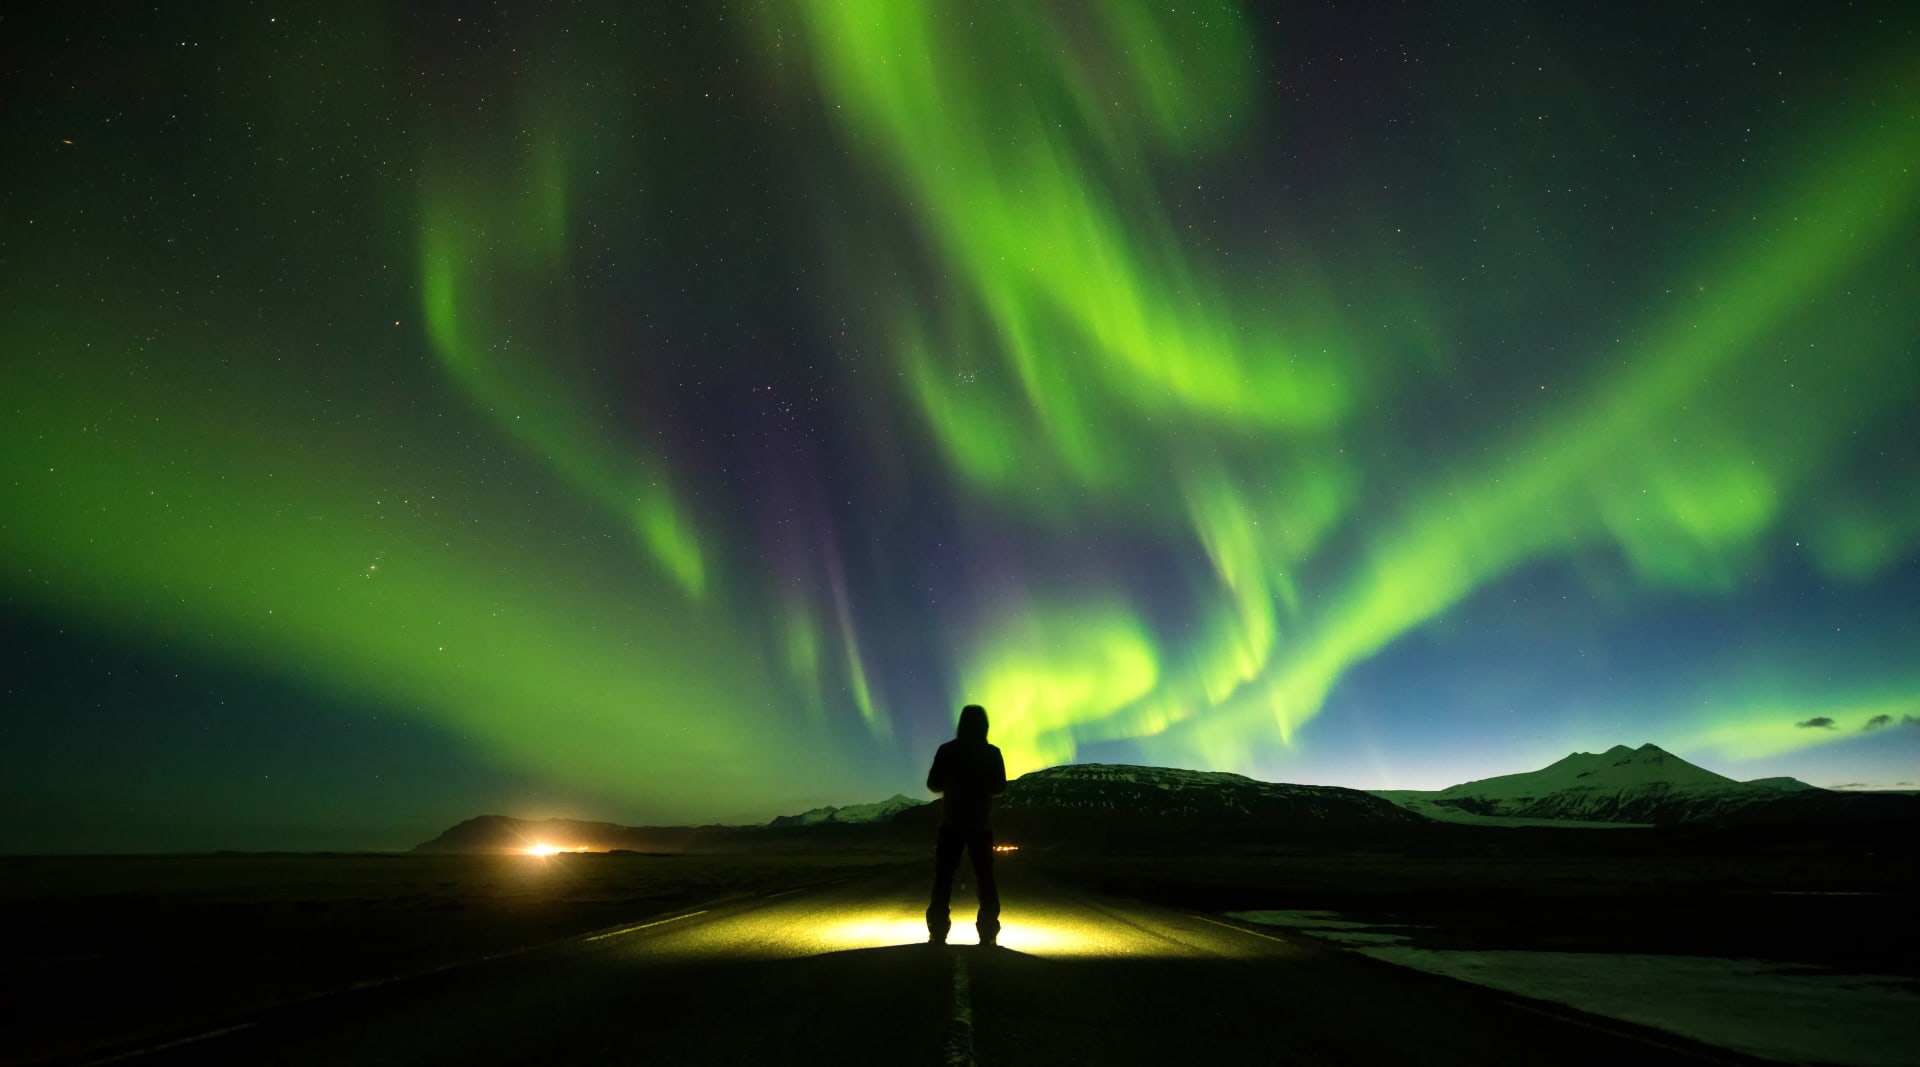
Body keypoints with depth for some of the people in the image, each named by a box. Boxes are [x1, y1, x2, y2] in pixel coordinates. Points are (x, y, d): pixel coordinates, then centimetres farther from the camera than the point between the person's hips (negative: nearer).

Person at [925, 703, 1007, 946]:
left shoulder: (947, 750, -3)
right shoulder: (992, 753, -1)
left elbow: (933, 784, 1)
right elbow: (1000, 788, 3)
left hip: (951, 823, -1)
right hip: (981, 824, 1)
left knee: (943, 877, 6)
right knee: (985, 878, 8)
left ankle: (938, 933, 3)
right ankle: (988, 933, 5)